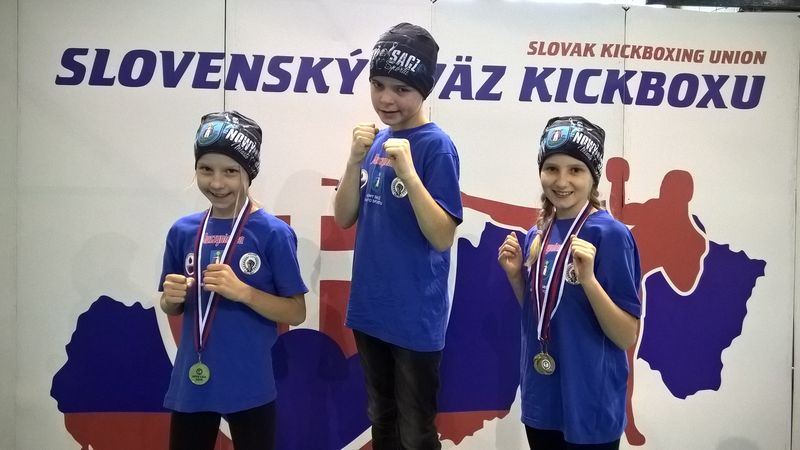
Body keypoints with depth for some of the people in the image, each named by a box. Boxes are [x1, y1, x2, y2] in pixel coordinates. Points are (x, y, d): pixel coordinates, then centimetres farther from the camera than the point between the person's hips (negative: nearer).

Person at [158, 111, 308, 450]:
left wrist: (242, 291, -21)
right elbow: (171, 309, 13)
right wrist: (171, 297, -10)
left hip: (249, 386, -4)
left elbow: (296, 312, -8)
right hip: (190, 383, 4)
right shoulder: (183, 231, 2)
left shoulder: (273, 233, -10)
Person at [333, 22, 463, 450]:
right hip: (370, 308, 6)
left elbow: (442, 237, -18)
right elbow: (344, 218, 2)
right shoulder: (375, 140, 4)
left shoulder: (436, 145, -14)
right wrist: (355, 159, -12)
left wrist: (408, 172, -29)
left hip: (415, 317, -6)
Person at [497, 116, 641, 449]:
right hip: (541, 399, 6)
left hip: (590, 405, -6)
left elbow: (627, 337, -16)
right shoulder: (537, 234, 3)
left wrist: (588, 278, -28)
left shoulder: (611, 234, -15)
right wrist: (515, 275, -3)